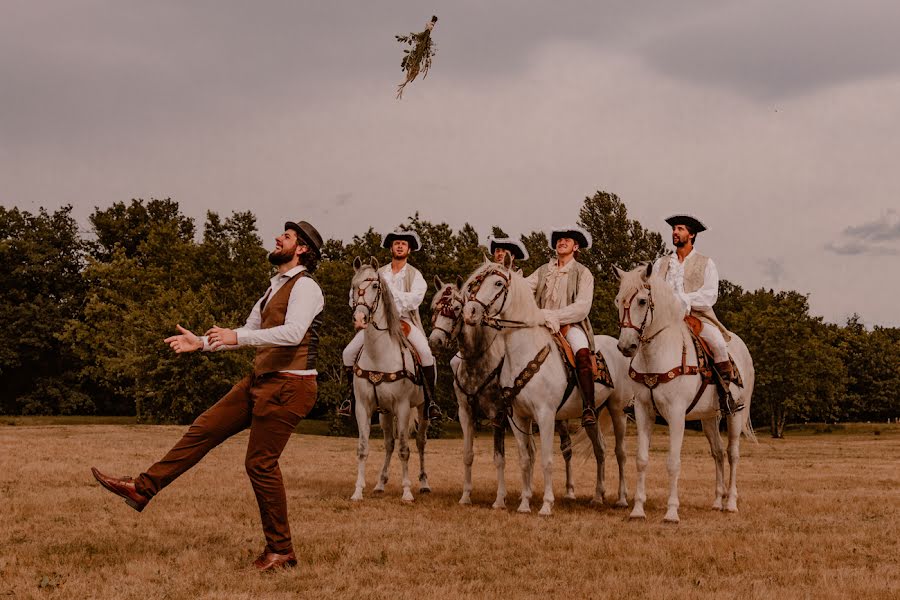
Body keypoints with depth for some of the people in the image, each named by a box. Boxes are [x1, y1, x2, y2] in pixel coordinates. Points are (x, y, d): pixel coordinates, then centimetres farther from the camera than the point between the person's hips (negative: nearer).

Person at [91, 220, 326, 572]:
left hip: (288, 387, -9)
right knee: (204, 429, 8)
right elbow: (250, 332, 25)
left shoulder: (304, 287, -12)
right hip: (260, 381, 9)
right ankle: (143, 489, 14)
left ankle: (281, 551, 5)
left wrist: (237, 336, -33)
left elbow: (293, 332, -29)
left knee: (260, 464, -6)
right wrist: (201, 343, 16)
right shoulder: (276, 287, 19)